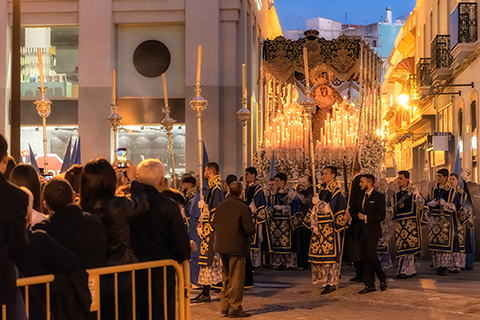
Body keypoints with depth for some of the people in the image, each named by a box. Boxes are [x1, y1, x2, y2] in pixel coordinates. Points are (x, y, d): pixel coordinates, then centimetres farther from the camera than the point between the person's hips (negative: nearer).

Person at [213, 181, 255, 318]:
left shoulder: (220, 206, 5)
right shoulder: (243, 208, -15)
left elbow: (214, 224, 12)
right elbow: (250, 230, -16)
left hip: (222, 246, 7)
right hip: (236, 247, -7)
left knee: (226, 277, 18)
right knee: (236, 278, 1)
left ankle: (225, 306, 23)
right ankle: (235, 308, 4)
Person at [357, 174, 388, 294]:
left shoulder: (378, 197, -7)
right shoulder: (363, 196, 17)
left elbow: (381, 216, -13)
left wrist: (366, 218, -16)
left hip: (372, 231, -7)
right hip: (362, 232, 7)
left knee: (371, 255, -15)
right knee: (365, 257, 5)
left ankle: (383, 279, 4)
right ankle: (369, 285, 8)